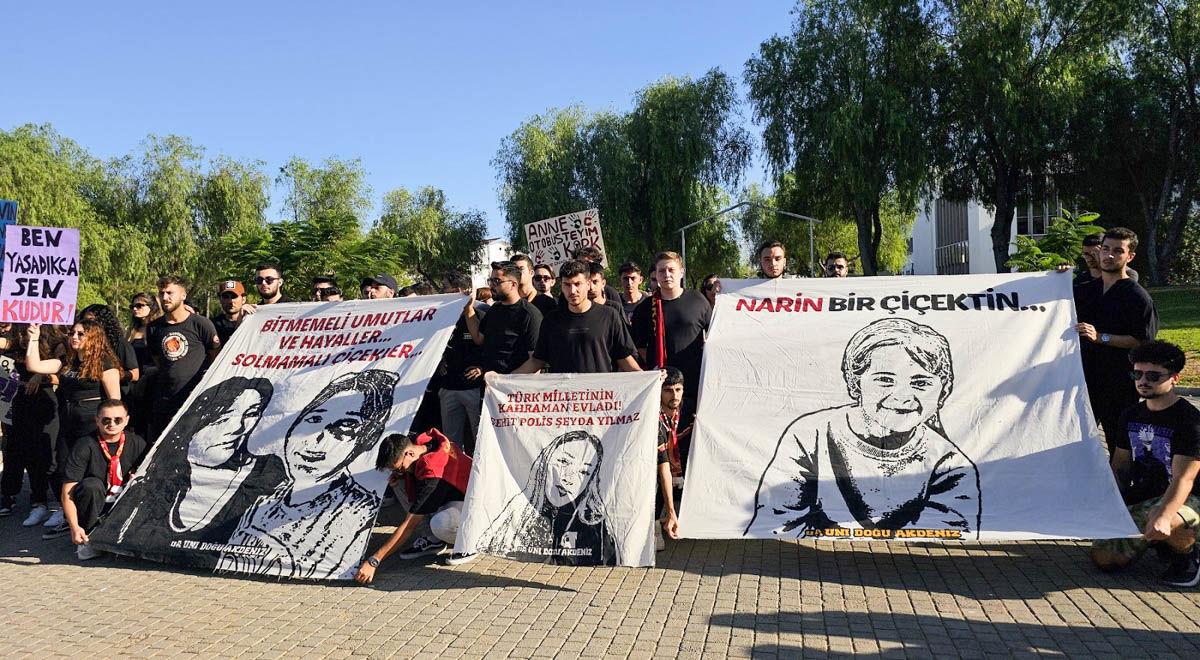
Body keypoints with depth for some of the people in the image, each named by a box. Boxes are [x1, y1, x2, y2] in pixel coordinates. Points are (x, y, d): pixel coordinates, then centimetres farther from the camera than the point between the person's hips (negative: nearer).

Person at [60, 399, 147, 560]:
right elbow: (67, 492, -19)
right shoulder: (85, 447, -15)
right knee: (92, 485, -31)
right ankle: (86, 540, -16)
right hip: (92, 510, -3)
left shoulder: (137, 444, -5)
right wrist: (74, 527, -30)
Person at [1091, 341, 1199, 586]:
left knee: (1157, 521, -41)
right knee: (1103, 557, -8)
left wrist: (1163, 516, -40)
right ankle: (1162, 542, 19)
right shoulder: (1131, 415, 7)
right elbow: (1120, 468, 12)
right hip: (1140, 498, 6)